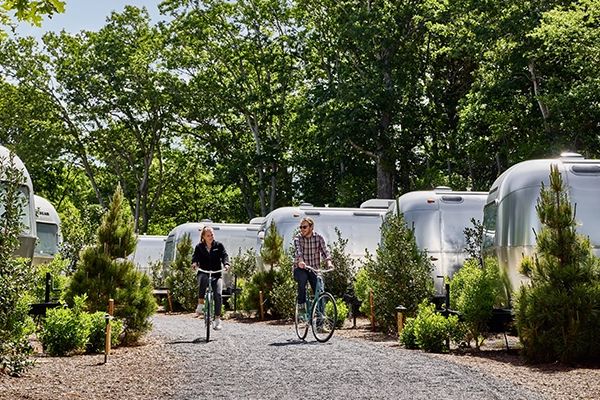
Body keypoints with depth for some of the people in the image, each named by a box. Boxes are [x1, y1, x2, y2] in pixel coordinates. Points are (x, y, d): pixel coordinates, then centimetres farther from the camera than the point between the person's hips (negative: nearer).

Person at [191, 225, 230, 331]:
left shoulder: (219, 245, 10)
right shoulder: (199, 247, 9)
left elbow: (224, 255, -1)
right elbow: (195, 256, -5)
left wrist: (226, 264, -22)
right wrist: (194, 263, -28)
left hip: (216, 275, 1)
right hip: (203, 273, -1)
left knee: (218, 294, -20)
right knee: (203, 278, -38)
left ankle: (217, 319, -10)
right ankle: (200, 303, -25)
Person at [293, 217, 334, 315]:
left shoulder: (319, 237, 0)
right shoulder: (298, 238, -5)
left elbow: (324, 251, -10)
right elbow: (297, 251, -23)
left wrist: (329, 262, -30)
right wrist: (300, 261, -44)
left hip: (314, 269, 2)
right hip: (300, 269, -2)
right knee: (303, 276, -35)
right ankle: (301, 304, -24)